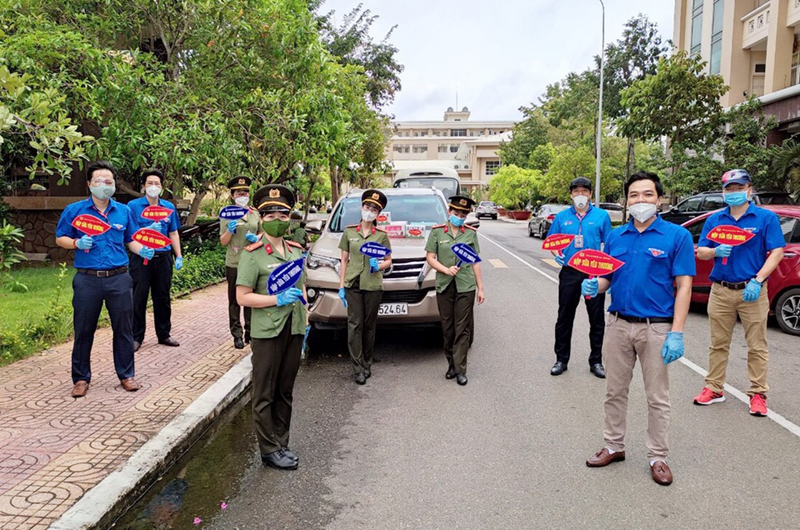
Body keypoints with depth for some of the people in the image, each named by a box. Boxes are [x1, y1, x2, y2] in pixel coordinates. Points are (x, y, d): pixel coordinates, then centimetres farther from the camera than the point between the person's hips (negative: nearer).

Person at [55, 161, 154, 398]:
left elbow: (131, 240, 14)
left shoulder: (124, 211, 7)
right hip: (87, 280, -1)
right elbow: (60, 238, 7)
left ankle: (126, 375, 21)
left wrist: (142, 250, -6)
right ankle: (81, 378, 22)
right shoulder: (74, 210, 1)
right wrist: (77, 243, -13)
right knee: (83, 330, 7)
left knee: (123, 328, 7)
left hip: (119, 279, 1)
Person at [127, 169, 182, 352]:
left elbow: (173, 234, 13)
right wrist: (148, 230, -19)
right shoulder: (133, 205, -1)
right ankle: (136, 337, 11)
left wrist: (179, 256, 7)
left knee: (163, 298, 11)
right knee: (138, 299, 1)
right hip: (141, 258, -3)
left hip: (163, 258, 3)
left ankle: (164, 334, 22)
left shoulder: (169, 207, 10)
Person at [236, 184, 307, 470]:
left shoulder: (296, 251, 10)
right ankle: (270, 449, 16)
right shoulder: (252, 254, -9)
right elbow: (242, 297, -11)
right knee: (265, 394, 5)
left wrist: (305, 323, 13)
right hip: (267, 331, -6)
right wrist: (278, 299, -20)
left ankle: (282, 443, 26)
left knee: (285, 391, 14)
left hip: (293, 329, 6)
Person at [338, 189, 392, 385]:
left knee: (369, 326, 7)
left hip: (373, 286, 0)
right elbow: (344, 260, 8)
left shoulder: (381, 235, 4)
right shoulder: (349, 232, 6)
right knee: (355, 325, -4)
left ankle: (367, 364, 19)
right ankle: (358, 369, 0)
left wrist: (379, 266, -11)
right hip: (353, 285, 0)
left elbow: (388, 261, 11)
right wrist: (341, 285, 3)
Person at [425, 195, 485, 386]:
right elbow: (430, 258, 2)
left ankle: (460, 369, 4)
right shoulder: (437, 232, 4)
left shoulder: (471, 233, 7)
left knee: (463, 329, -1)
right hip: (444, 286, 0)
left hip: (466, 286, 0)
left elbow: (475, 262, 9)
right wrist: (446, 270, -14)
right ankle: (451, 364, 21)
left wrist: (480, 287, 7)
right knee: (448, 329, 8)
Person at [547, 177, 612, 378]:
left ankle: (596, 361, 21)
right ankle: (561, 359, 21)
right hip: (569, 272, 1)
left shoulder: (602, 216, 2)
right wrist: (557, 255, -10)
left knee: (597, 318, 7)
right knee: (564, 317, 9)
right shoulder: (562, 217, 6)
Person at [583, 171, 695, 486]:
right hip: (618, 324, 4)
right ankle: (614, 446, 30)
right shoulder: (615, 237, 7)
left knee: (657, 398, 9)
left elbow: (684, 286, -8)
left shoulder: (676, 236, -5)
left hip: (656, 328, -4)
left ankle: (657, 457, 24)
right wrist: (594, 287, -13)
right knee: (615, 392, 14)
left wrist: (676, 333, -15)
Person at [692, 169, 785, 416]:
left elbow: (777, 252, -6)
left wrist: (757, 280, -17)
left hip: (752, 291, -3)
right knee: (718, 343, 10)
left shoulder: (766, 217, -1)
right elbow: (700, 252, 8)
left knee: (757, 346, 3)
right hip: (720, 291, 3)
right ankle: (714, 388, 20)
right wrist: (716, 251, -15)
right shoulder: (714, 220, 8)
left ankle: (758, 393, 13)